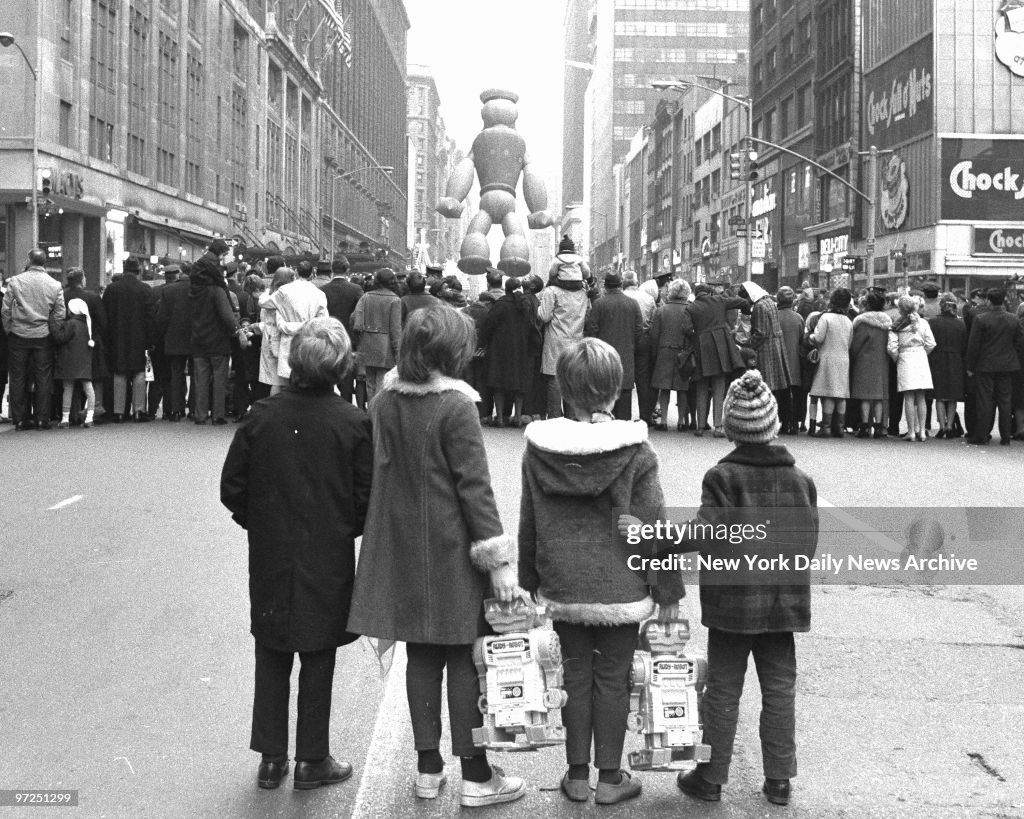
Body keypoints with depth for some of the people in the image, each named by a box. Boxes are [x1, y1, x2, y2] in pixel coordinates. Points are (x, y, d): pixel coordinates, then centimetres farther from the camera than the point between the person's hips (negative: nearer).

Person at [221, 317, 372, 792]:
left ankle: (271, 758, 20)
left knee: (271, 659, 14)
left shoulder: (261, 417, -8)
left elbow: (232, 489, -3)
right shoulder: (354, 424, -13)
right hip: (328, 561, -2)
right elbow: (366, 500, -10)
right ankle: (312, 760, 19)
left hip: (270, 559, 2)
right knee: (317, 659, 10)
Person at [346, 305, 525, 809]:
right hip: (451, 550, -6)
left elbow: (383, 472, 10)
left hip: (401, 549, 6)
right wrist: (498, 558, -13)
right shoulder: (455, 405, -17)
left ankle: (428, 768, 23)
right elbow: (474, 486, -17)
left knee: (421, 654, 14)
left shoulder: (384, 402, 2)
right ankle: (475, 776, 12)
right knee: (465, 658, 4)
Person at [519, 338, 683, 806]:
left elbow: (528, 525, 4)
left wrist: (529, 582, 15)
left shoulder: (538, 450, -5)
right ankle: (610, 778, 20)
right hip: (621, 587, -2)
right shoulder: (636, 452, -13)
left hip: (562, 587, 2)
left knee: (576, 674, 15)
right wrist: (668, 591, 0)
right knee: (612, 678, 10)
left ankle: (577, 775, 23)